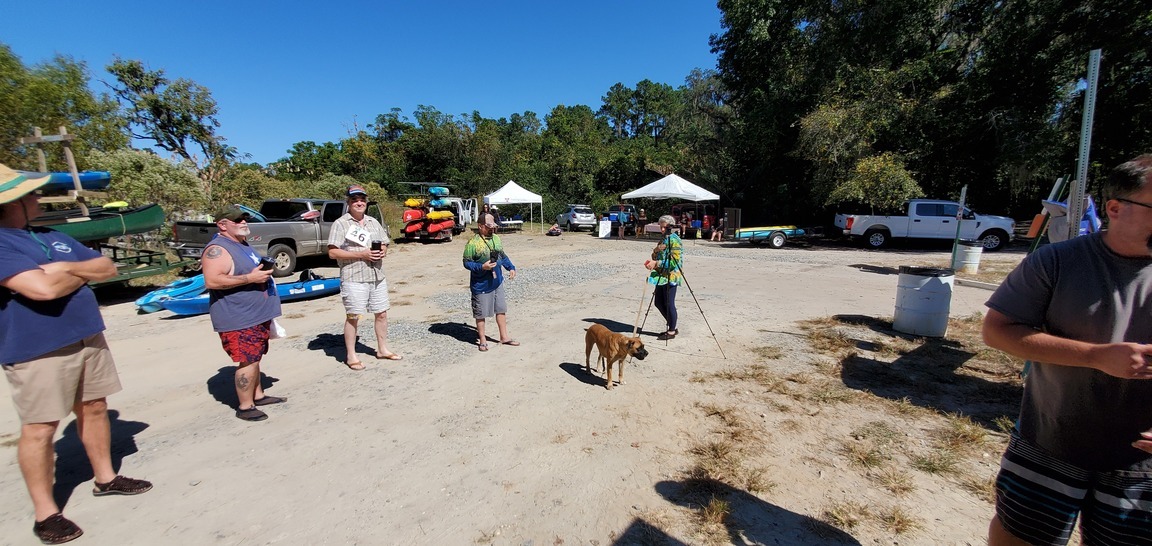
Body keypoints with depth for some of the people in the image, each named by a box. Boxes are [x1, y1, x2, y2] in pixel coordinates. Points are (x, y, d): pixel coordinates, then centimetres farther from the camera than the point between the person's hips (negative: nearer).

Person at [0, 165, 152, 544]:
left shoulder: (53, 236, 12)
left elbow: (108, 268, 9)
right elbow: (43, 288, -26)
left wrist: (67, 268, -8)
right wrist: (82, 273, -7)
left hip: (88, 338, 7)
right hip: (37, 350, -7)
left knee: (95, 409, 15)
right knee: (39, 430, 2)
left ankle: (106, 478, 29)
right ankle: (45, 513, 15)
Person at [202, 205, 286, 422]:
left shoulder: (243, 245, 16)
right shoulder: (217, 249, -15)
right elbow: (212, 281, -26)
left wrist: (265, 271, 12)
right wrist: (250, 278, -26)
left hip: (257, 315, 10)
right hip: (239, 319, -10)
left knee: (254, 358, 18)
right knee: (248, 361, -6)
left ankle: (258, 395, 30)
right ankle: (245, 407, 6)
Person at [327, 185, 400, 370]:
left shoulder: (373, 222, 13)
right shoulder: (340, 224, -5)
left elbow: (384, 245, 19)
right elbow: (332, 253, -11)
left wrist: (382, 252, -5)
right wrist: (361, 254, -19)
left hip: (377, 277, 6)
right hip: (353, 279, -6)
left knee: (381, 313, 12)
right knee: (353, 317, 2)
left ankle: (382, 350, 27)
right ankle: (351, 356, 15)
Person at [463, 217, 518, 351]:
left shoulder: (496, 239, 5)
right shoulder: (472, 243, -15)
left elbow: (503, 256, 15)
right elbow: (467, 262, -13)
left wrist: (511, 267, 2)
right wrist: (482, 267, -26)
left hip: (497, 282, 6)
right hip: (481, 284, -6)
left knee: (501, 309, 14)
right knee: (481, 313, 7)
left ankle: (504, 337, 28)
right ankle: (482, 340, 24)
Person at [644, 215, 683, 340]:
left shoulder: (675, 240, -12)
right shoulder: (663, 239, 14)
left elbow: (674, 262, -20)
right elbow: (655, 258, 15)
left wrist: (656, 263, -23)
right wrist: (656, 250, -6)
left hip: (671, 277, -9)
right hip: (661, 276, 9)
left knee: (669, 304, -3)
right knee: (659, 303, 12)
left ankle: (672, 331, 11)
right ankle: (671, 326, 26)